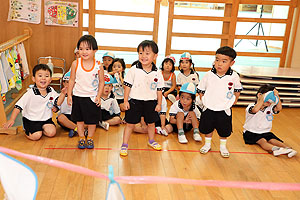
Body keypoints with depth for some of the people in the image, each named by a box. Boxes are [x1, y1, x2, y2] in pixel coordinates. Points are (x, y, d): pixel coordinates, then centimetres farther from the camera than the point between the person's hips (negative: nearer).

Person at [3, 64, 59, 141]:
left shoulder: (51, 91, -5)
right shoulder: (30, 93, -19)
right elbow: (19, 106, -18)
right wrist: (12, 120, -24)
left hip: (46, 119, 4)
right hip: (31, 120, -4)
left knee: (52, 132, -17)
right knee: (36, 136, -21)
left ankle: (39, 129, 12)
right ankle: (27, 130, 12)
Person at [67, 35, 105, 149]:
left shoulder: (98, 66, -11)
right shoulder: (75, 64, -8)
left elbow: (101, 82, -3)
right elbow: (72, 80, 0)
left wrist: (98, 96, -8)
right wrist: (69, 95, -1)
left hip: (92, 97, -1)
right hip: (78, 96, 1)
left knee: (92, 120, 9)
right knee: (79, 119, 14)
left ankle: (90, 138, 29)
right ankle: (81, 138, 30)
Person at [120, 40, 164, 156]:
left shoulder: (157, 73, -3)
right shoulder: (133, 70, -9)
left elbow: (159, 89, 4)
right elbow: (127, 86, -6)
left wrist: (159, 103, 3)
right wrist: (125, 101, -8)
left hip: (151, 102, 3)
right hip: (135, 101, -2)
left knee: (151, 123, 17)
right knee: (130, 124, 3)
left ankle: (151, 141, 39)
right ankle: (124, 145, 14)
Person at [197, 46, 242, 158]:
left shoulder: (234, 76, -12)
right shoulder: (208, 75, -11)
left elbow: (237, 89, 8)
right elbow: (201, 89, 4)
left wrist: (234, 99, 3)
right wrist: (203, 100, 0)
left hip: (224, 110, 0)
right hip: (209, 109, 1)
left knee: (224, 131, 14)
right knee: (207, 128, 15)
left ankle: (223, 147, 37)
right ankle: (207, 144, 38)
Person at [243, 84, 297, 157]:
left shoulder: (270, 108, 4)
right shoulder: (251, 106, -12)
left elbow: (279, 108, -16)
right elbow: (255, 110, -37)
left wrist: (277, 96, -26)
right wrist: (262, 99, -37)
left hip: (265, 132, 5)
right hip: (251, 133, -5)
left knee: (273, 140, -22)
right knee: (262, 141, -31)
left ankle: (288, 149, -41)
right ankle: (275, 149, -55)